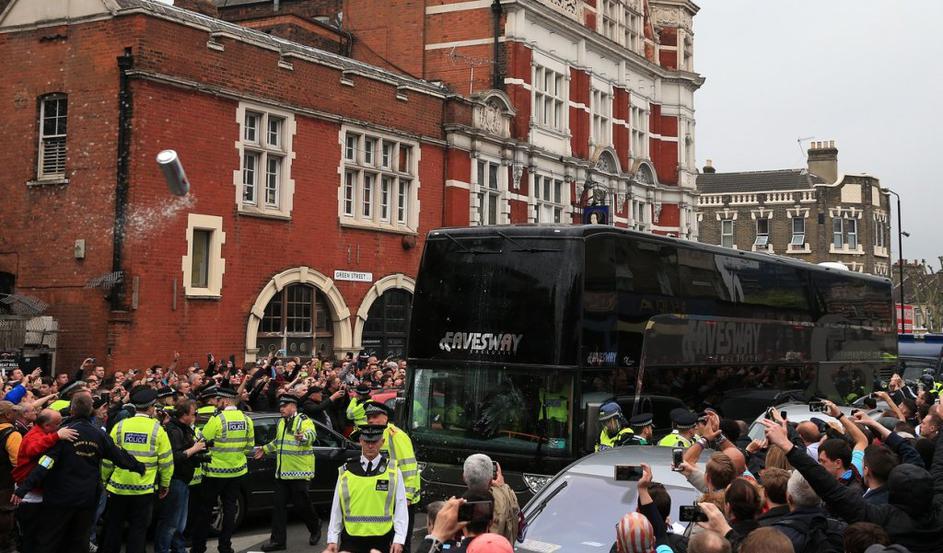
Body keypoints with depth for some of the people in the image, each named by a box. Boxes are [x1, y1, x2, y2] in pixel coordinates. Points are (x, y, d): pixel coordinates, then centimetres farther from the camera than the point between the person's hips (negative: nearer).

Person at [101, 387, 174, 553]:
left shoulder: (120, 426, -4)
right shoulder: (157, 429, -7)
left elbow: (108, 458, -2)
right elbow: (166, 461, -5)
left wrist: (105, 480, 12)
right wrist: (165, 484, 9)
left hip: (118, 487, 2)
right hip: (144, 489, -1)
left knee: (114, 527, 16)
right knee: (138, 528, 9)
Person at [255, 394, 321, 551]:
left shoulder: (303, 420, -9)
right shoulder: (281, 422, 16)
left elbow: (311, 434, -31)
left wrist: (303, 437, -52)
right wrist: (265, 449, 39)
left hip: (299, 472, -7)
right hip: (282, 472, 7)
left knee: (301, 505, 0)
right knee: (278, 506, 4)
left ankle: (315, 528, 27)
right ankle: (278, 540, 8)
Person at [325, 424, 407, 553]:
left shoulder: (393, 472, 3)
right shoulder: (346, 472, 6)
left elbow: (401, 508, 0)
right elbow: (336, 509, 8)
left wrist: (399, 540, -7)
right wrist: (332, 539, 5)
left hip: (382, 541, -1)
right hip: (351, 539, 1)